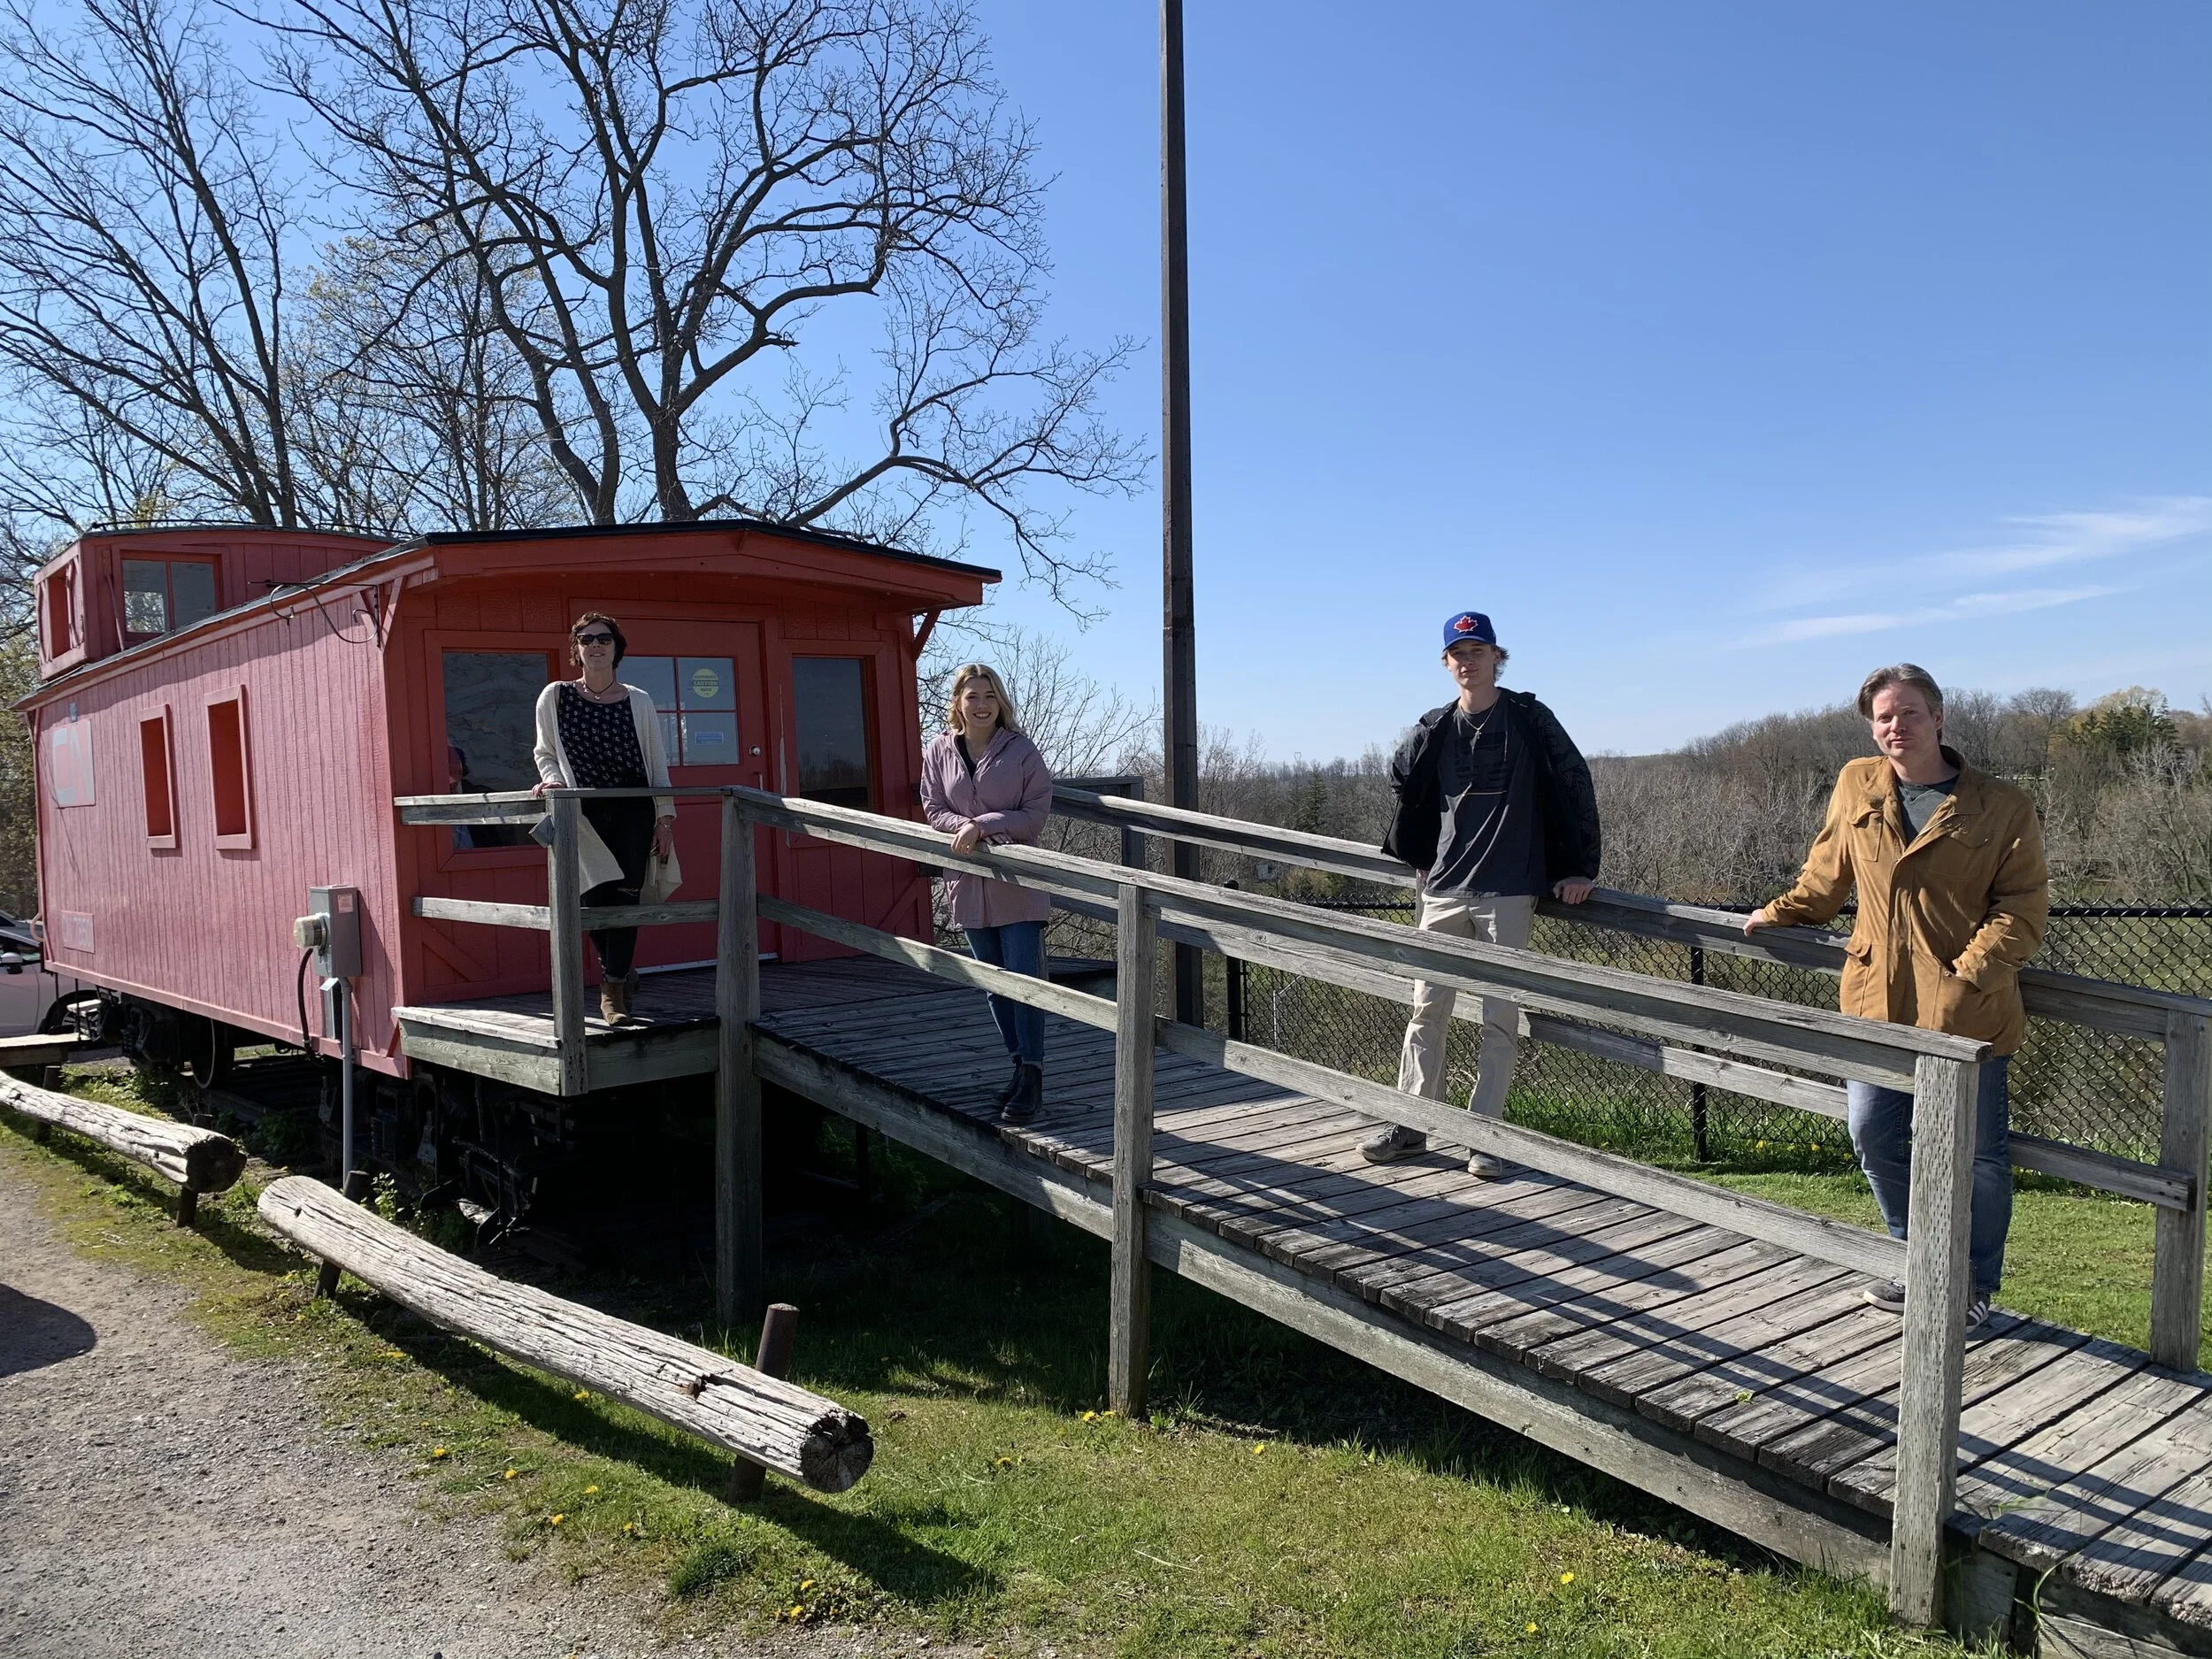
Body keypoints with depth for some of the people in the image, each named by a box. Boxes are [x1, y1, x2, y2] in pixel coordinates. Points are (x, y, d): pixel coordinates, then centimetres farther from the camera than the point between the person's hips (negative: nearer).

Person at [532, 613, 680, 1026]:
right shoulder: (555, 697, 6)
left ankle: (614, 989, 5)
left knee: (625, 896, -6)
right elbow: (545, 752, 12)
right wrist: (552, 778, -9)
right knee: (595, 897, -7)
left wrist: (665, 817, 2)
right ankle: (620, 974, 19)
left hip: (633, 811, 0)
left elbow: (657, 763, 7)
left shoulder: (639, 701, 7)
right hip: (584, 814, 0)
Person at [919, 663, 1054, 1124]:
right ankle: (1022, 1066, 25)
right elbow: (933, 809, 4)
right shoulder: (938, 751, 3)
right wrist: (966, 827, -17)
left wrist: (985, 824, -19)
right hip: (970, 884, 4)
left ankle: (1032, 1079, -2)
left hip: (1018, 884, -4)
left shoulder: (1021, 750, -6)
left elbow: (1037, 812, -9)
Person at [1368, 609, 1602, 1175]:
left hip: (1509, 890, -3)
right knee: (1427, 1010, 3)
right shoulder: (1435, 729, 8)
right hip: (1444, 888, 3)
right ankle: (1410, 1125, 11)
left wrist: (1581, 867, 0)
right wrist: (1419, 854, 22)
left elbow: (1575, 784, 2)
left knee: (1500, 1017, -1)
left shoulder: (1528, 719, -1)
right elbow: (1403, 780, 26)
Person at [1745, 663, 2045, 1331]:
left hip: (1968, 1012, -3)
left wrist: (1971, 971, -19)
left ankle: (1974, 1285, 27)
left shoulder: (2003, 807, -4)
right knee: (1874, 1137, 6)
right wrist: (1780, 913, 22)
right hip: (1878, 1001, 3)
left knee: (1977, 1154, 5)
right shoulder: (1856, 786, 6)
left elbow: (2022, 908, -8)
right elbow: (1827, 874, 21)